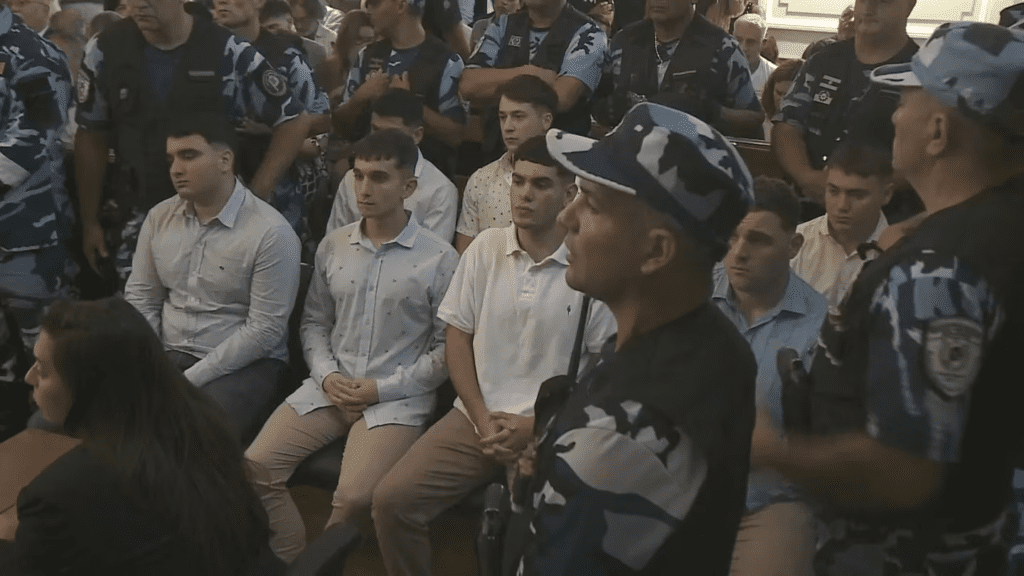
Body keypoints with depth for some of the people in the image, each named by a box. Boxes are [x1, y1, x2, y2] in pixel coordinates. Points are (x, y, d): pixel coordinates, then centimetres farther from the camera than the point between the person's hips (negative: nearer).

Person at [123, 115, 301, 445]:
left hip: (242, 365, -5)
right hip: (166, 357, 5)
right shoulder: (159, 217, 7)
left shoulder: (271, 232, -14)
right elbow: (140, 298, 11)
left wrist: (189, 381, -17)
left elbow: (264, 329, -16)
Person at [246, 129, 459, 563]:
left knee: (353, 497, -26)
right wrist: (326, 375, -3)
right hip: (329, 387, 5)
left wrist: (383, 388, -11)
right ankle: (291, 563, 8)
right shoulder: (332, 245, 8)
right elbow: (314, 322, 15)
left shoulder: (439, 258, -7)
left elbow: (447, 347, -5)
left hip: (398, 398, -4)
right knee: (255, 468, -12)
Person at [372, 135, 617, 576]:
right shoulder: (485, 247, 4)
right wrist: (482, 419, -4)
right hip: (476, 416, 4)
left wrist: (539, 426, -10)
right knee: (391, 499, -11)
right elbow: (457, 336, 6)